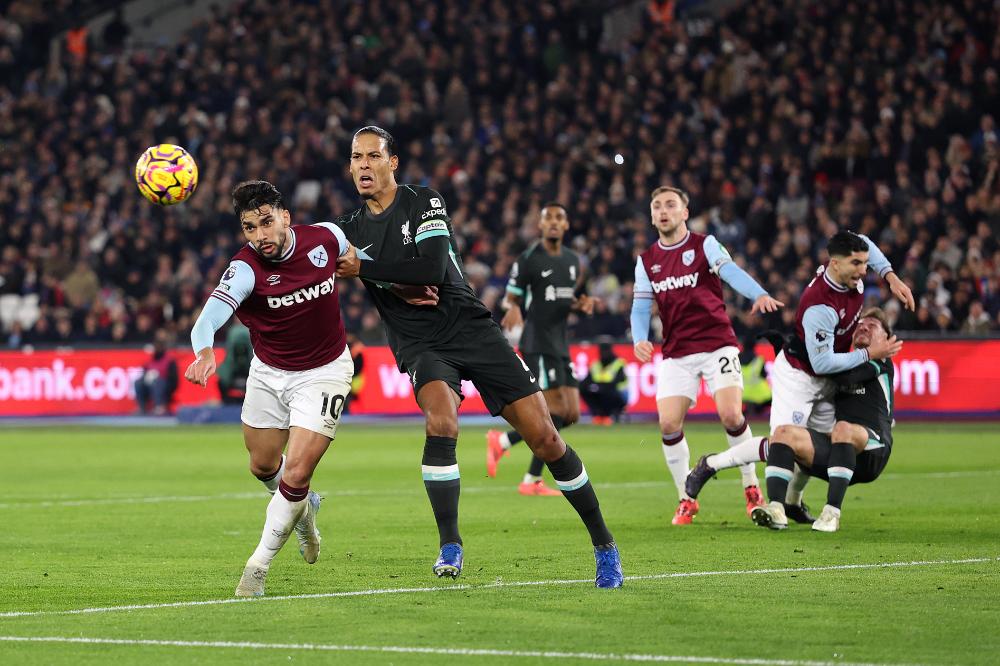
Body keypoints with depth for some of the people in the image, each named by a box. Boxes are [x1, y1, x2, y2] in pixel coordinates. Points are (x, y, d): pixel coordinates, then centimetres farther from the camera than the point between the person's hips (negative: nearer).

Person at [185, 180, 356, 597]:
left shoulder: (325, 237, -17)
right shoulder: (245, 268, -25)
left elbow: (358, 256, 10)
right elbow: (213, 313, -44)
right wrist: (204, 351, -64)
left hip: (324, 372, -1)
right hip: (268, 372, 1)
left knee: (296, 473, -11)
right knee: (263, 466, 18)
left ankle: (260, 564, 6)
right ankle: (302, 508, 52)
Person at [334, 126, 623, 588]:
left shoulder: (424, 203, -3)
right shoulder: (350, 229, 9)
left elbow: (433, 268, -17)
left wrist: (363, 268, -17)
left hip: (470, 328, -1)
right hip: (420, 346, 1)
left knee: (543, 436, -6)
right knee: (440, 421, -32)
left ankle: (603, 544, 7)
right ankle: (449, 547, -22)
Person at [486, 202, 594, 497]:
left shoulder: (574, 261, 15)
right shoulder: (528, 260, -6)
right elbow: (511, 298, -5)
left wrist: (583, 304, 3)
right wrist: (513, 310, -29)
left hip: (560, 345, 8)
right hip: (537, 344, -8)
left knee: (572, 414, 2)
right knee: (557, 411, -14)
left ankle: (501, 441, 12)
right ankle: (532, 481, -1)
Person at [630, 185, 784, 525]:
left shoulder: (705, 245, 0)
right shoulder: (646, 261, 11)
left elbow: (731, 271, -17)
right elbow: (641, 306, 7)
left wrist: (759, 295, -38)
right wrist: (640, 339, -15)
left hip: (717, 343, -3)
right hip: (676, 353, 3)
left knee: (731, 415, -17)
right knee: (668, 423, -11)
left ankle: (751, 486, 4)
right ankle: (686, 498, 4)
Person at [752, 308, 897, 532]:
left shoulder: (881, 362, 8)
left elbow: (847, 377, -10)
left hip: (871, 453, -6)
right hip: (834, 446, 6)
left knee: (843, 429, -39)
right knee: (783, 432, -16)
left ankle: (832, 513, -39)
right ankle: (776, 508, -34)